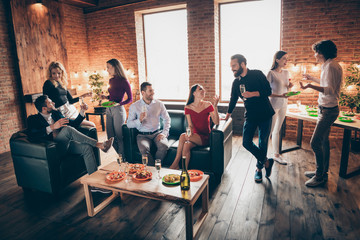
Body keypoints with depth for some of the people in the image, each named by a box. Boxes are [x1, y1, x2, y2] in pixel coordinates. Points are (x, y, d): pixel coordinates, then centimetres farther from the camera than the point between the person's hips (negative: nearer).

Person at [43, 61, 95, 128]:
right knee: (91, 125, -11)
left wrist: (82, 96, 3)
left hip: (71, 109, 7)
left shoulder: (62, 84, 11)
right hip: (63, 115, -7)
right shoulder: (48, 84, -9)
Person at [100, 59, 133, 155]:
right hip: (109, 109, 8)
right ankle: (120, 155, 26)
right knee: (110, 137, 11)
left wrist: (118, 104, -21)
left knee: (119, 136, 0)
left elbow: (130, 99, -8)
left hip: (118, 110, -8)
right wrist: (106, 97, 3)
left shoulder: (124, 81, -11)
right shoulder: (111, 80, 10)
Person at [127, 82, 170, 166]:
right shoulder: (134, 106, 3)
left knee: (164, 146, -30)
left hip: (157, 133, 2)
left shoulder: (159, 104, 9)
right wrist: (139, 120, -19)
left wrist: (164, 133, -4)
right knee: (143, 149, -33)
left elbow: (167, 119, 11)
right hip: (143, 135, -1)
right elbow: (129, 124, 1)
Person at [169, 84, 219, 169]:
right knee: (186, 146, -33)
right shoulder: (188, 108, 5)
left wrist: (215, 106, -21)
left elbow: (216, 122, -11)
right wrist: (190, 133, -24)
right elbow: (190, 125, -2)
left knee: (183, 136, -28)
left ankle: (175, 164, -18)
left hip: (205, 137, -2)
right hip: (194, 136, 2)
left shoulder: (208, 105, -1)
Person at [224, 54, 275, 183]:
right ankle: (266, 161, 13)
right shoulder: (236, 82, 5)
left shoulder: (257, 74, -7)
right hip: (250, 116, 3)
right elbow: (233, 100, 16)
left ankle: (259, 168, 24)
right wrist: (227, 116, 23)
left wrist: (252, 94, -23)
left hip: (265, 114, -3)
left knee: (263, 142, 4)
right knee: (246, 142, -7)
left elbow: (268, 91, -10)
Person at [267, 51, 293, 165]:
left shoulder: (286, 72, 10)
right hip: (273, 105, -7)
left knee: (277, 131, 14)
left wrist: (289, 86, -3)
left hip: (283, 105, 7)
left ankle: (276, 155, 22)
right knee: (269, 131, -3)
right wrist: (280, 96, -24)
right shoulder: (271, 73, -11)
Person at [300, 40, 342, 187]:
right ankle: (323, 172, 27)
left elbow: (330, 90, -27)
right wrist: (312, 78, 37)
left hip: (328, 110, -11)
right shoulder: (329, 65, 13)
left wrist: (310, 86, -40)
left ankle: (320, 176, 3)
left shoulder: (330, 66, -18)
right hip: (327, 109, 11)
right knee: (323, 141, 16)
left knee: (315, 142, -9)